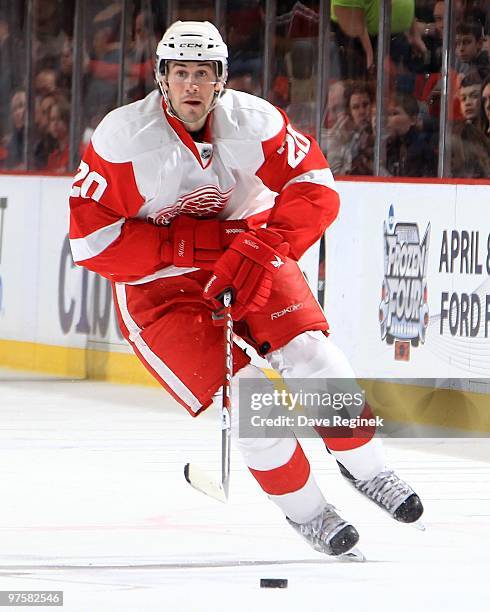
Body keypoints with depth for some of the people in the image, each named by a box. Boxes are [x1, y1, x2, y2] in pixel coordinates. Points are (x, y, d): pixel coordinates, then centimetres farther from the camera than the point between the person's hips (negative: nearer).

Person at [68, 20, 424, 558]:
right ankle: (303, 509, 3)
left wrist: (259, 251, -26)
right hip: (156, 284, -3)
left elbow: (314, 190, -11)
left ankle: (365, 466, 6)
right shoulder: (123, 138, -21)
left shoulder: (254, 121, -13)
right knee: (244, 393, -16)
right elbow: (90, 238, -21)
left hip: (245, 260, 3)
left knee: (309, 349, -16)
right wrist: (194, 244, -24)